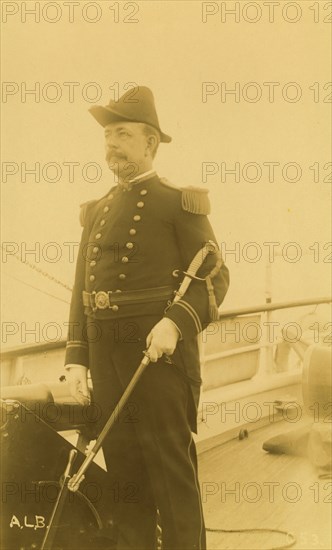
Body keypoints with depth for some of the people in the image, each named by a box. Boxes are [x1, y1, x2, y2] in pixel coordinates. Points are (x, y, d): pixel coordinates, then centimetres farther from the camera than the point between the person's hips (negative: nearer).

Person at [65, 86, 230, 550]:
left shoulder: (178, 203, -1)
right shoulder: (98, 211, 17)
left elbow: (214, 277, -6)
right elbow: (83, 288, 16)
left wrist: (175, 322, -23)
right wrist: (76, 358, 7)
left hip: (160, 351, -6)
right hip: (106, 355, 6)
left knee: (172, 471, -1)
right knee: (123, 469, 11)